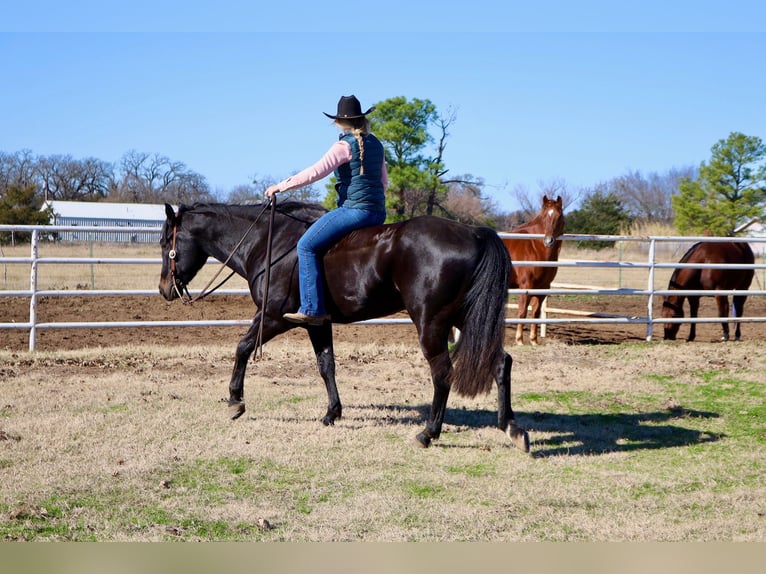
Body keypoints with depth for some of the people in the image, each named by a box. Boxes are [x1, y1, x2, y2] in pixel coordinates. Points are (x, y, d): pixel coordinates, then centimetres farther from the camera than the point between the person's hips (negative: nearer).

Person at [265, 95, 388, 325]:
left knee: (307, 245, -6)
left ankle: (312, 309, -13)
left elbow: (316, 172, -16)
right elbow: (383, 181, 23)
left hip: (354, 209, -9)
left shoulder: (345, 145, -10)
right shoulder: (376, 144, 15)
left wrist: (281, 186, -11)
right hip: (377, 212, 9)